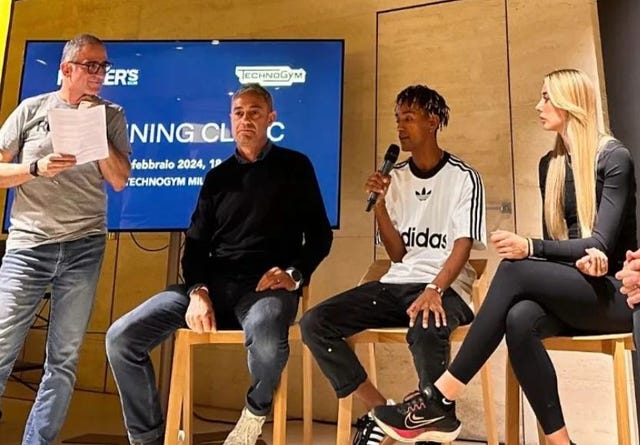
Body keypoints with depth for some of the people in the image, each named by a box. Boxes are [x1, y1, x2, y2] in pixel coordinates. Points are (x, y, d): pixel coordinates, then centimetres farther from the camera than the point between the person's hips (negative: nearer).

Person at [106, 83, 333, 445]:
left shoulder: (295, 166, 9)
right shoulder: (218, 176, 18)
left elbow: (320, 234, 7)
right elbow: (196, 243, 12)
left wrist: (295, 275, -12)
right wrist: (198, 291, -8)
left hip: (267, 285, -4)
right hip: (214, 283, 4)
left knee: (265, 334, -40)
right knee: (122, 337, -13)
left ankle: (257, 409, -4)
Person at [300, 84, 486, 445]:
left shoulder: (463, 177, 0)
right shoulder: (395, 177, 12)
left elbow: (463, 246, -11)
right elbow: (397, 254, 9)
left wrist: (435, 289, -30)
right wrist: (379, 203, -4)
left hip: (447, 288, -5)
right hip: (397, 284, 5)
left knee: (426, 330, -40)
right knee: (315, 323, -15)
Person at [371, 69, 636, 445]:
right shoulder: (550, 164, 12)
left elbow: (602, 243, -14)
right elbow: (554, 237, 10)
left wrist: (531, 248, -31)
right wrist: (580, 255, -15)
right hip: (568, 292, 5)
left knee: (515, 270, -32)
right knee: (520, 319, -32)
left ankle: (441, 400, -31)